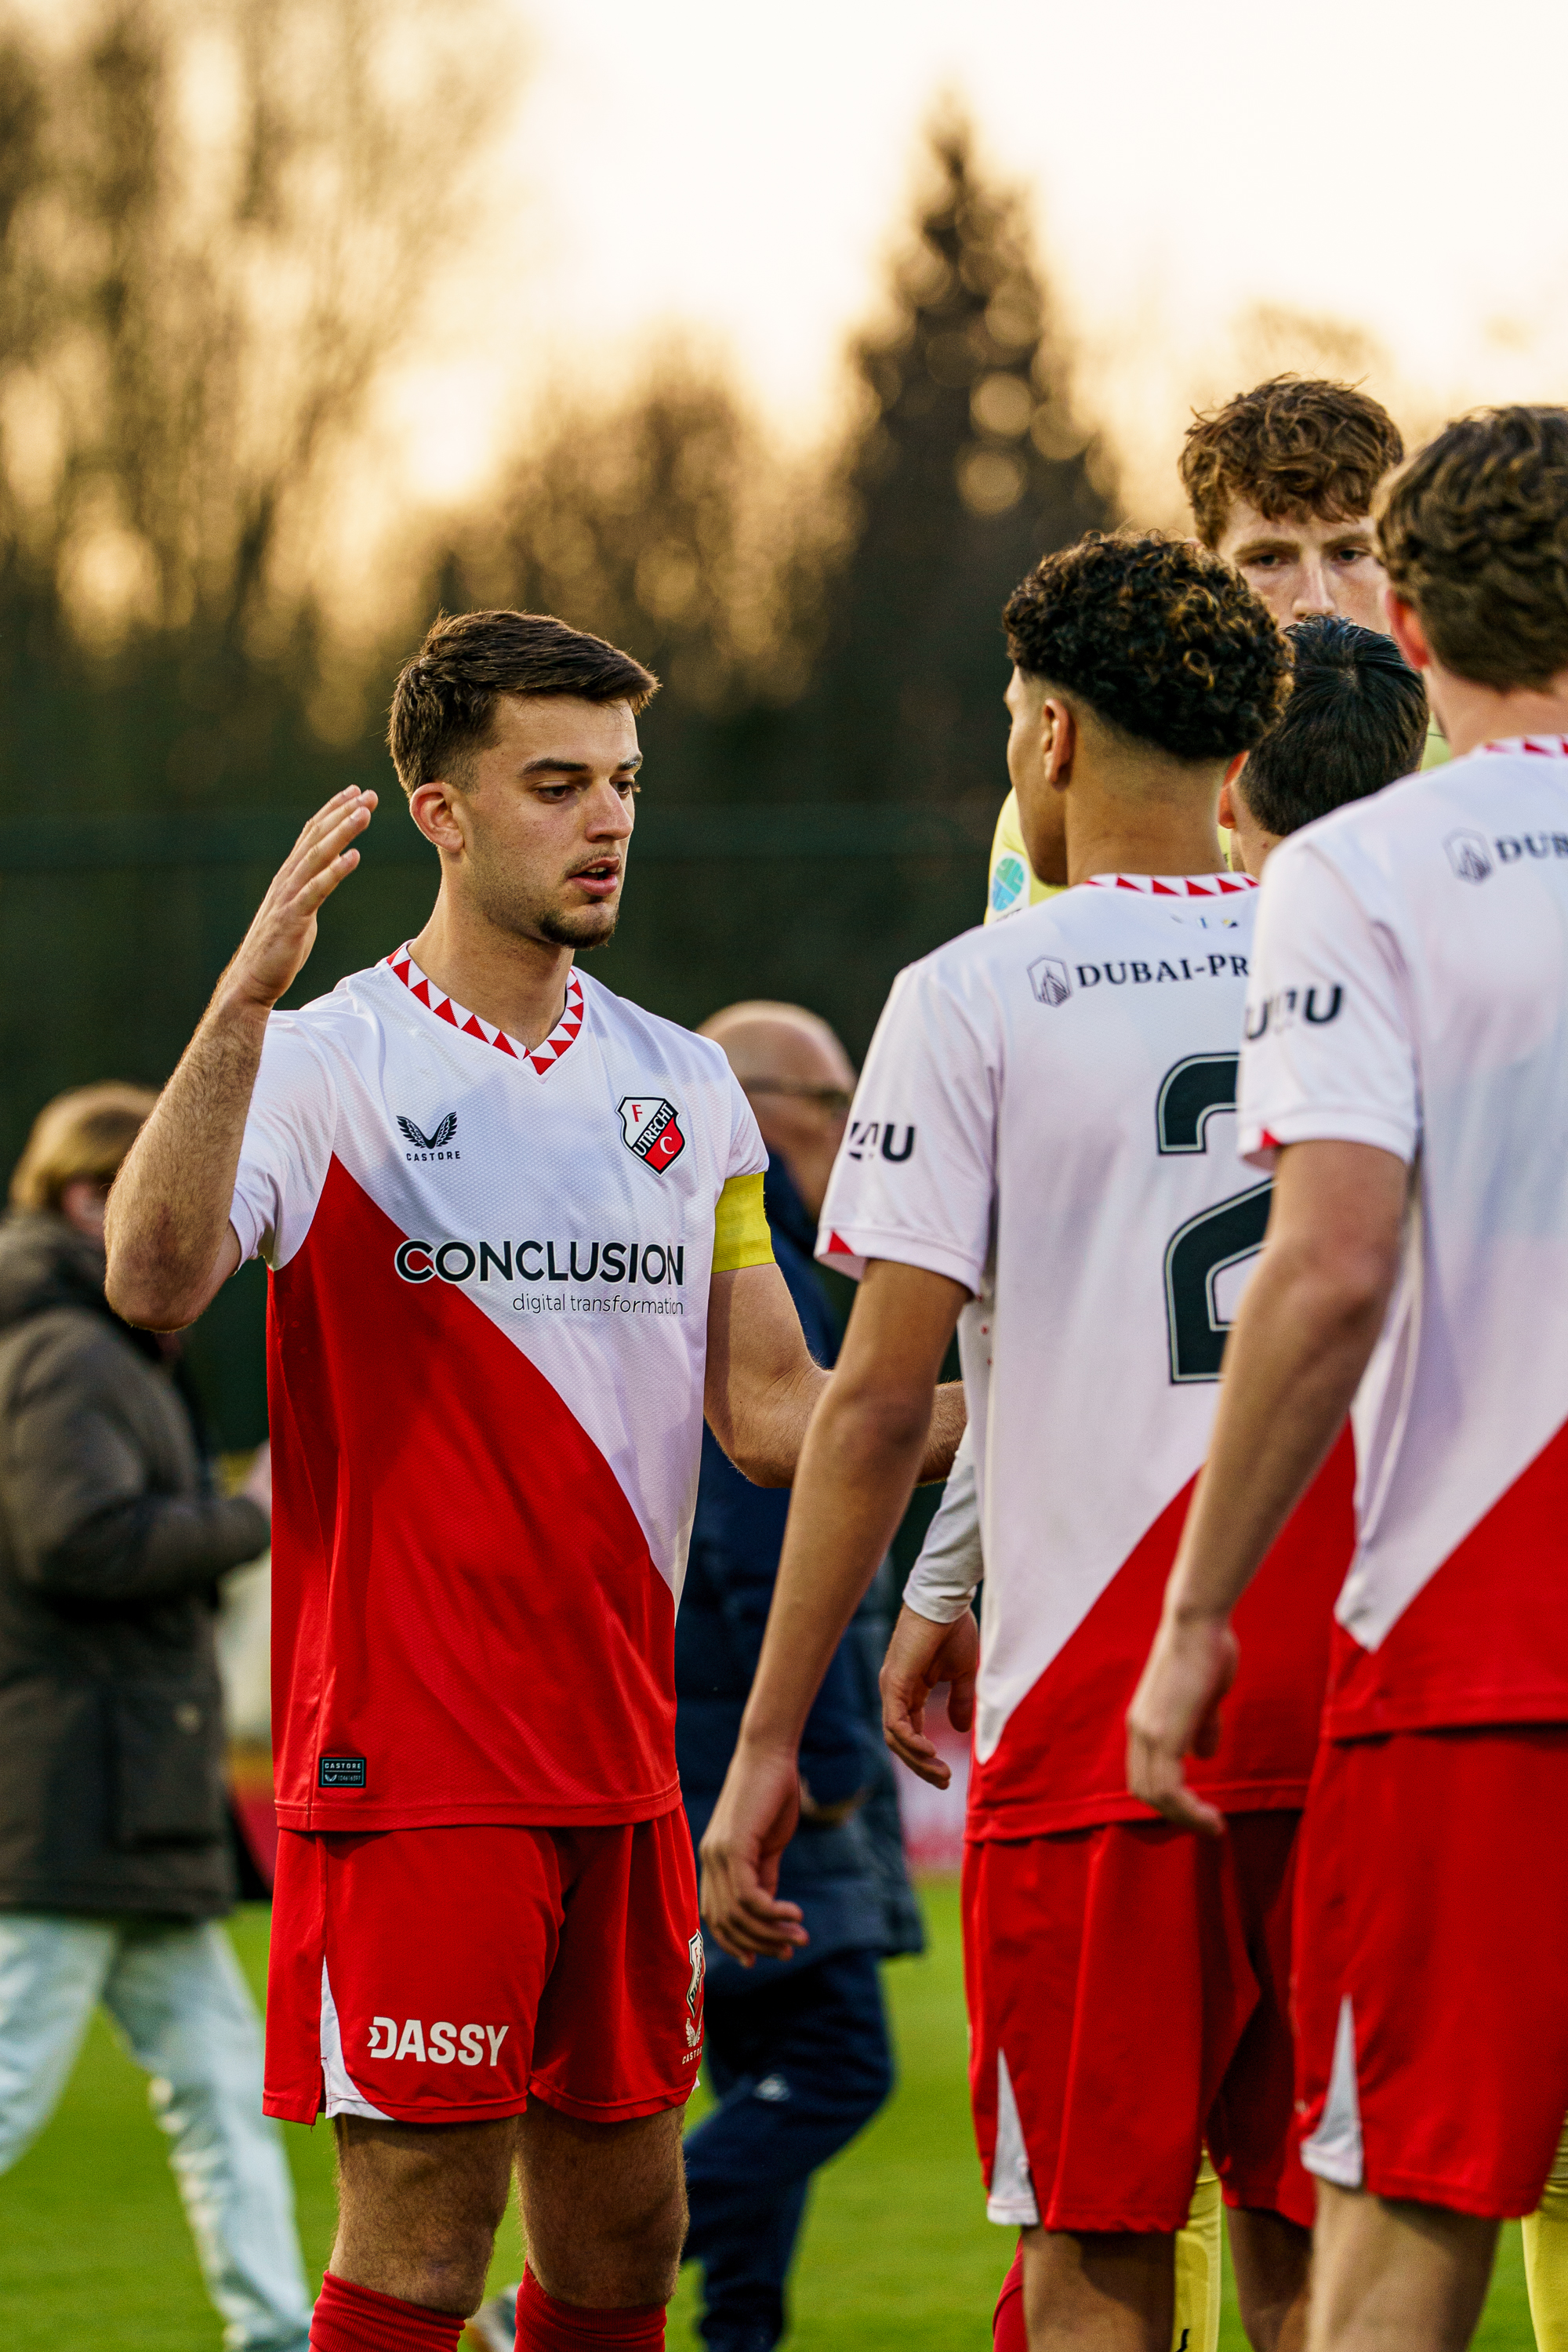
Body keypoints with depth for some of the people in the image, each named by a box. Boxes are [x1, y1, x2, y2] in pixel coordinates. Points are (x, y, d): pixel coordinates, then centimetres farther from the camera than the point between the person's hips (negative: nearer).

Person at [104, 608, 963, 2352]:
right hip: (408, 1763, -6)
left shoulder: (684, 1089, 12)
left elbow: (770, 1413, 13)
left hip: (620, 1757, 6)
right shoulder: (325, 1066, -6)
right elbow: (154, 1280, -24)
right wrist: (241, 1006, -35)